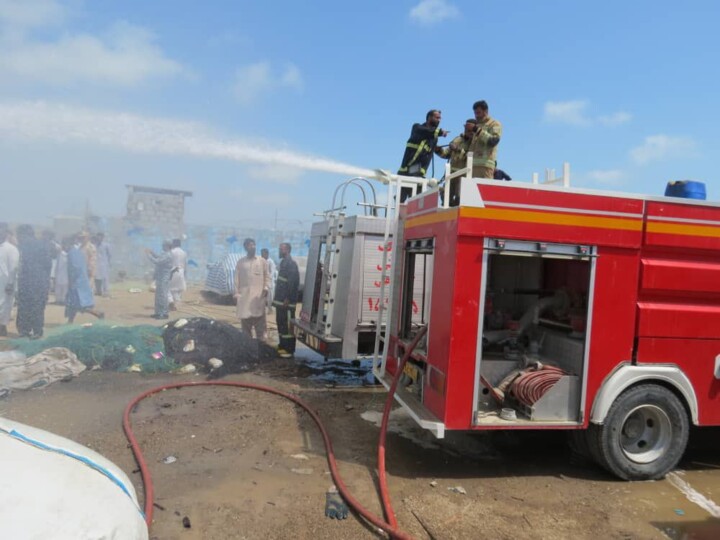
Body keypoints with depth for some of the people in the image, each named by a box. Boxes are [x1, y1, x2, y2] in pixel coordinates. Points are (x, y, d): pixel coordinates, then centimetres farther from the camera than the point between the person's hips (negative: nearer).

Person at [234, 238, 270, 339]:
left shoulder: (262, 261, 6)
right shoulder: (240, 262, 6)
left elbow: (267, 276, 7)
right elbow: (237, 279, 6)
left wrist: (266, 288, -7)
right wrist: (237, 294, 0)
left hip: (259, 296, 0)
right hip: (244, 296, 0)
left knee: (260, 322, 0)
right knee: (245, 321, 4)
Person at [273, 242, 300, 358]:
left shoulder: (291, 264, -14)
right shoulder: (283, 262, 16)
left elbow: (292, 283, -21)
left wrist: (288, 299, -22)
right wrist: (277, 298, 18)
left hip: (287, 301, -10)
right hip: (280, 300, 10)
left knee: (288, 326, -5)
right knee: (281, 324, 15)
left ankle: (289, 350, 0)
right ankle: (283, 347, 24)